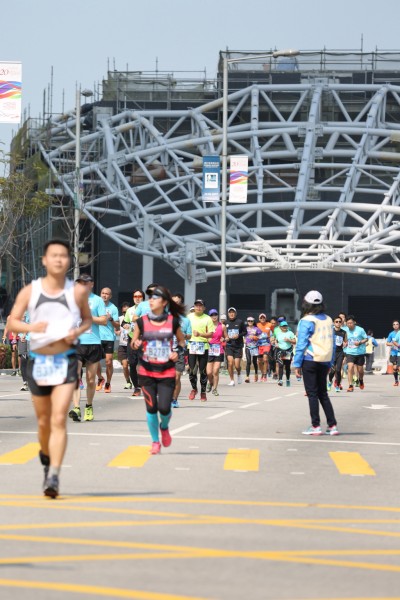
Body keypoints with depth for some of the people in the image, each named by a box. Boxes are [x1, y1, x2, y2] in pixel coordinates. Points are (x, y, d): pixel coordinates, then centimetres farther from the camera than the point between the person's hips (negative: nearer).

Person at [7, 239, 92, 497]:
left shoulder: (78, 292, -1)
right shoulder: (30, 291, -1)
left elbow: (88, 319, 13)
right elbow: (13, 321, 0)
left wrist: (77, 331, -9)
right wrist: (31, 327, -21)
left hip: (66, 361, -2)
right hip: (38, 360, 2)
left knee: (59, 419, -15)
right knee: (44, 421, 14)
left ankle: (54, 476, -19)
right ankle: (45, 454, 45)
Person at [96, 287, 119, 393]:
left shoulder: (113, 308, 3)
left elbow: (117, 326, 3)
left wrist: (111, 319, -14)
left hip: (109, 337, -1)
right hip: (97, 337, 1)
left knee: (109, 362, -3)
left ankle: (108, 383, 13)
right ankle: (100, 379, 19)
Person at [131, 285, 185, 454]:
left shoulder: (172, 321, -2)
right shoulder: (142, 321, -2)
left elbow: (181, 340, 14)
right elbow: (133, 342, 8)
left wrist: (178, 352, -5)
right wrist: (135, 344, -15)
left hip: (167, 372, -1)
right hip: (147, 372, 1)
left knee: (164, 408, -8)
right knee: (151, 407, 0)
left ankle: (164, 427, 28)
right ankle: (155, 442, 18)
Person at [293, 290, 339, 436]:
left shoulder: (306, 321, -10)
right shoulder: (328, 320, 7)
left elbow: (301, 344, -11)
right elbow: (331, 343, 10)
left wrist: (297, 364, -7)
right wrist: (330, 363, 16)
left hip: (310, 360, -6)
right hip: (325, 362, 6)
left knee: (312, 394, 1)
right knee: (323, 393, 13)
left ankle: (315, 426, 0)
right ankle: (332, 426, 9)